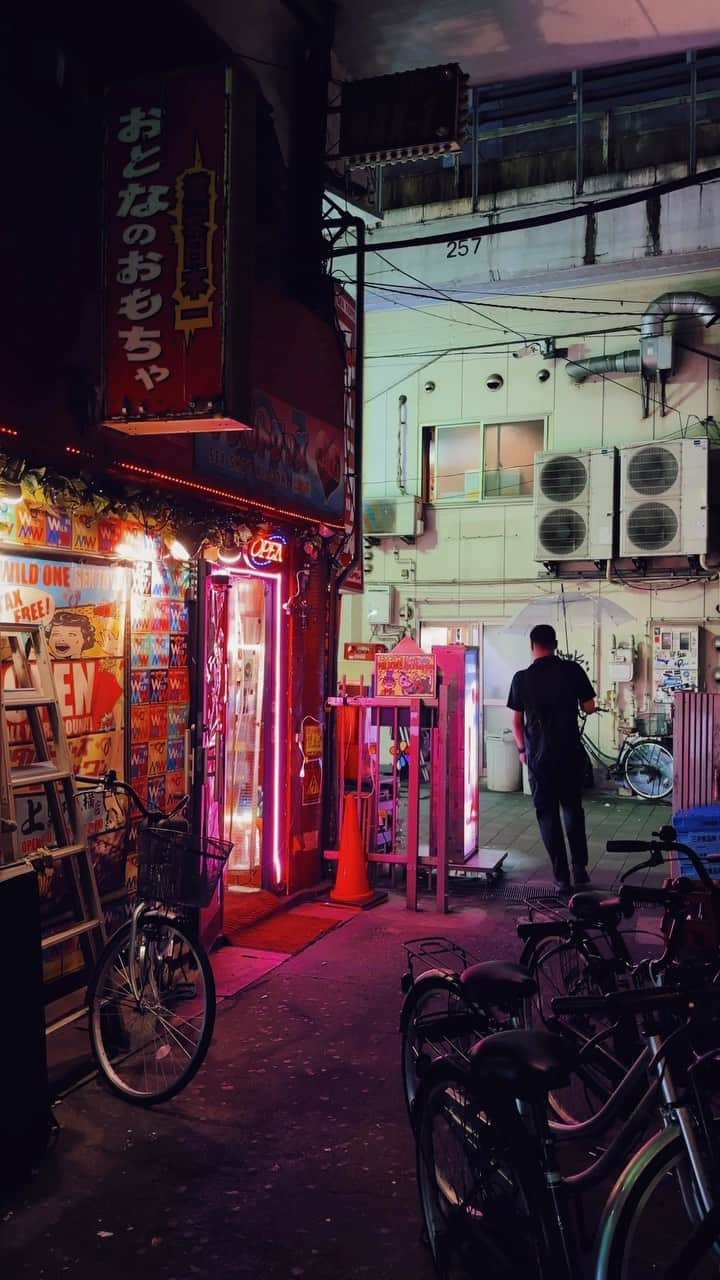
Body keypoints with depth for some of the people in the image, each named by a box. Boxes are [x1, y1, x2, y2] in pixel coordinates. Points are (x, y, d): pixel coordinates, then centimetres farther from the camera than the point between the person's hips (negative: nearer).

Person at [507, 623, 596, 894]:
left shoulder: (522, 678, -4)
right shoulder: (572, 670, -5)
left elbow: (516, 721, 2)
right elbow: (589, 708, 1)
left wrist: (522, 749, 17)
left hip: (538, 755, -1)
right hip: (571, 752, 1)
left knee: (547, 814, 7)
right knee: (573, 808, 19)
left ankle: (561, 877, 7)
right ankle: (580, 869, 16)